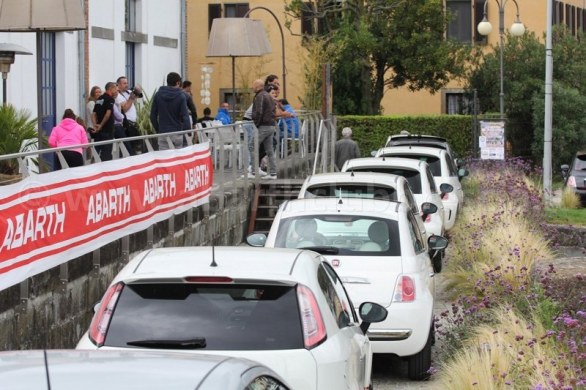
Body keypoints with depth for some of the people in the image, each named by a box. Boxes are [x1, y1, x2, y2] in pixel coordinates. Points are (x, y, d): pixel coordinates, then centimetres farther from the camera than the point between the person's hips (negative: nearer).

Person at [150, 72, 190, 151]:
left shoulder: (158, 95, 4)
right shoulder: (181, 96, -6)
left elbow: (153, 116, 6)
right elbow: (185, 116, -11)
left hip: (162, 133, 2)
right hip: (177, 133, -2)